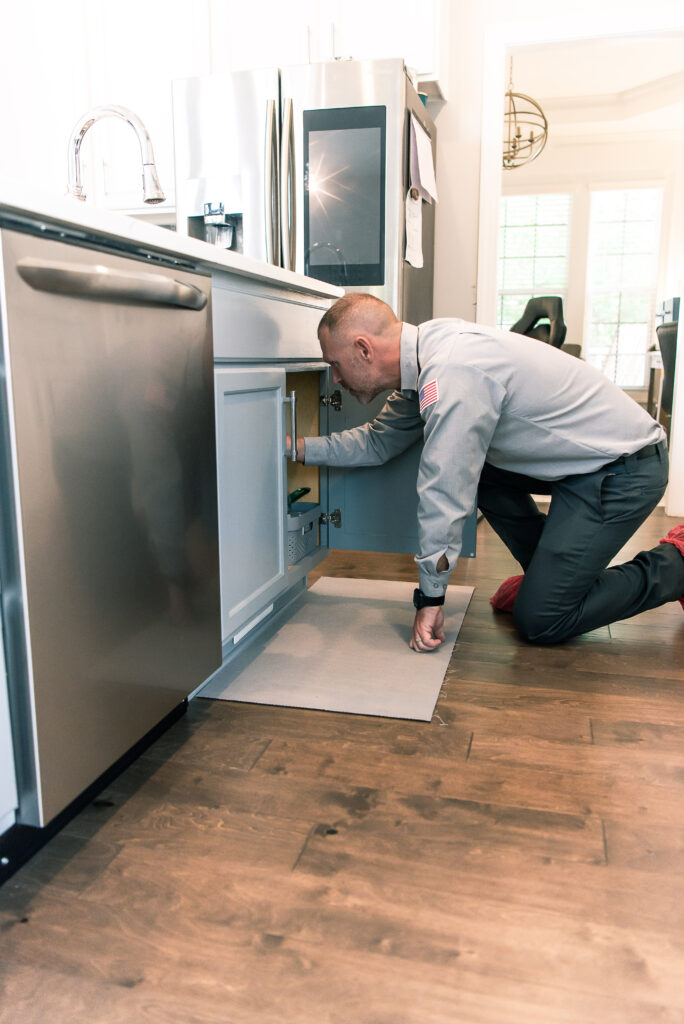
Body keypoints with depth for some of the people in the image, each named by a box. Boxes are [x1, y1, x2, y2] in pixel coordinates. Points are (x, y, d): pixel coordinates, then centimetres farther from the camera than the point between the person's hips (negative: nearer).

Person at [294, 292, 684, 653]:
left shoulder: (453, 375, -27)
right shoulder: (425, 358, 4)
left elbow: (444, 495, -25)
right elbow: (378, 442, 16)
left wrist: (430, 599, -16)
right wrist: (299, 447, 13)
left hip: (624, 470, -9)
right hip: (585, 457, 9)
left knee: (539, 621, -7)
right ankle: (549, 573, 21)